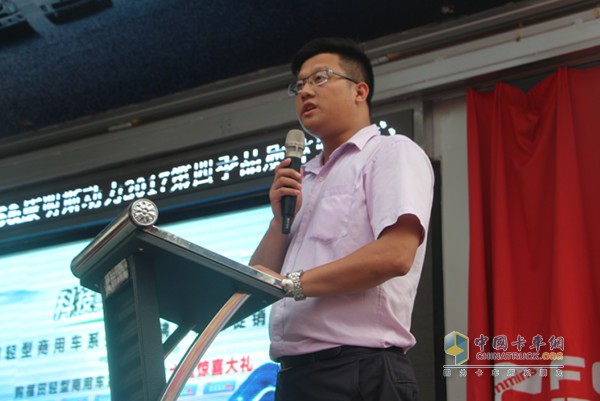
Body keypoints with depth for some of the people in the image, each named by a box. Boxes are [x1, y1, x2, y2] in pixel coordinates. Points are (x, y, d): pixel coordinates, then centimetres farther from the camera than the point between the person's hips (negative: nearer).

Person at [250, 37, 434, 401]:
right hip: (294, 371, 7)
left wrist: (291, 283, -16)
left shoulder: (392, 152, 0)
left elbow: (394, 255, -17)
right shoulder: (303, 180, 19)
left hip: (357, 371, -7)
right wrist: (280, 219, 1)